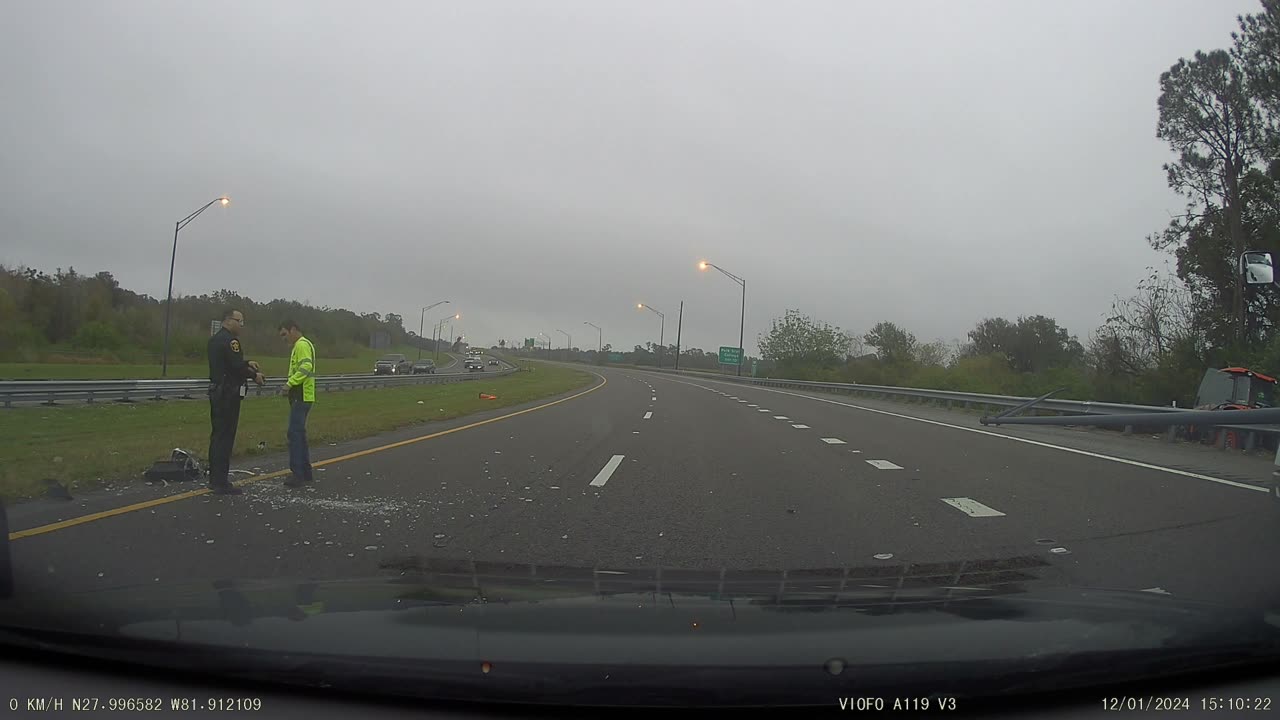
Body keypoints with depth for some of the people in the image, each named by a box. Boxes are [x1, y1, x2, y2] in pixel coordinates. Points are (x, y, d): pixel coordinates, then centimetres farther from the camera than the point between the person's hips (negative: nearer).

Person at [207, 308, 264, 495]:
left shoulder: (215, 339, 15)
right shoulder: (229, 340, -17)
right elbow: (236, 366, -23)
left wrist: (247, 363, 17)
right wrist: (254, 375, -9)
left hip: (217, 392, 11)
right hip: (228, 394, -11)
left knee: (217, 435, 15)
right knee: (225, 437, -7)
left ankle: (214, 479, 22)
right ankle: (221, 482, -4)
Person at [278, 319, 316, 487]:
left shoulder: (302, 345, -11)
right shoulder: (299, 345, 22)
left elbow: (305, 367, -25)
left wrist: (290, 383, -24)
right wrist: (291, 385, 12)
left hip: (301, 398, -11)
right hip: (301, 397, 11)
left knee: (295, 434, -12)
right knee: (299, 434, 13)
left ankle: (297, 474, -13)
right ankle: (306, 472, 18)